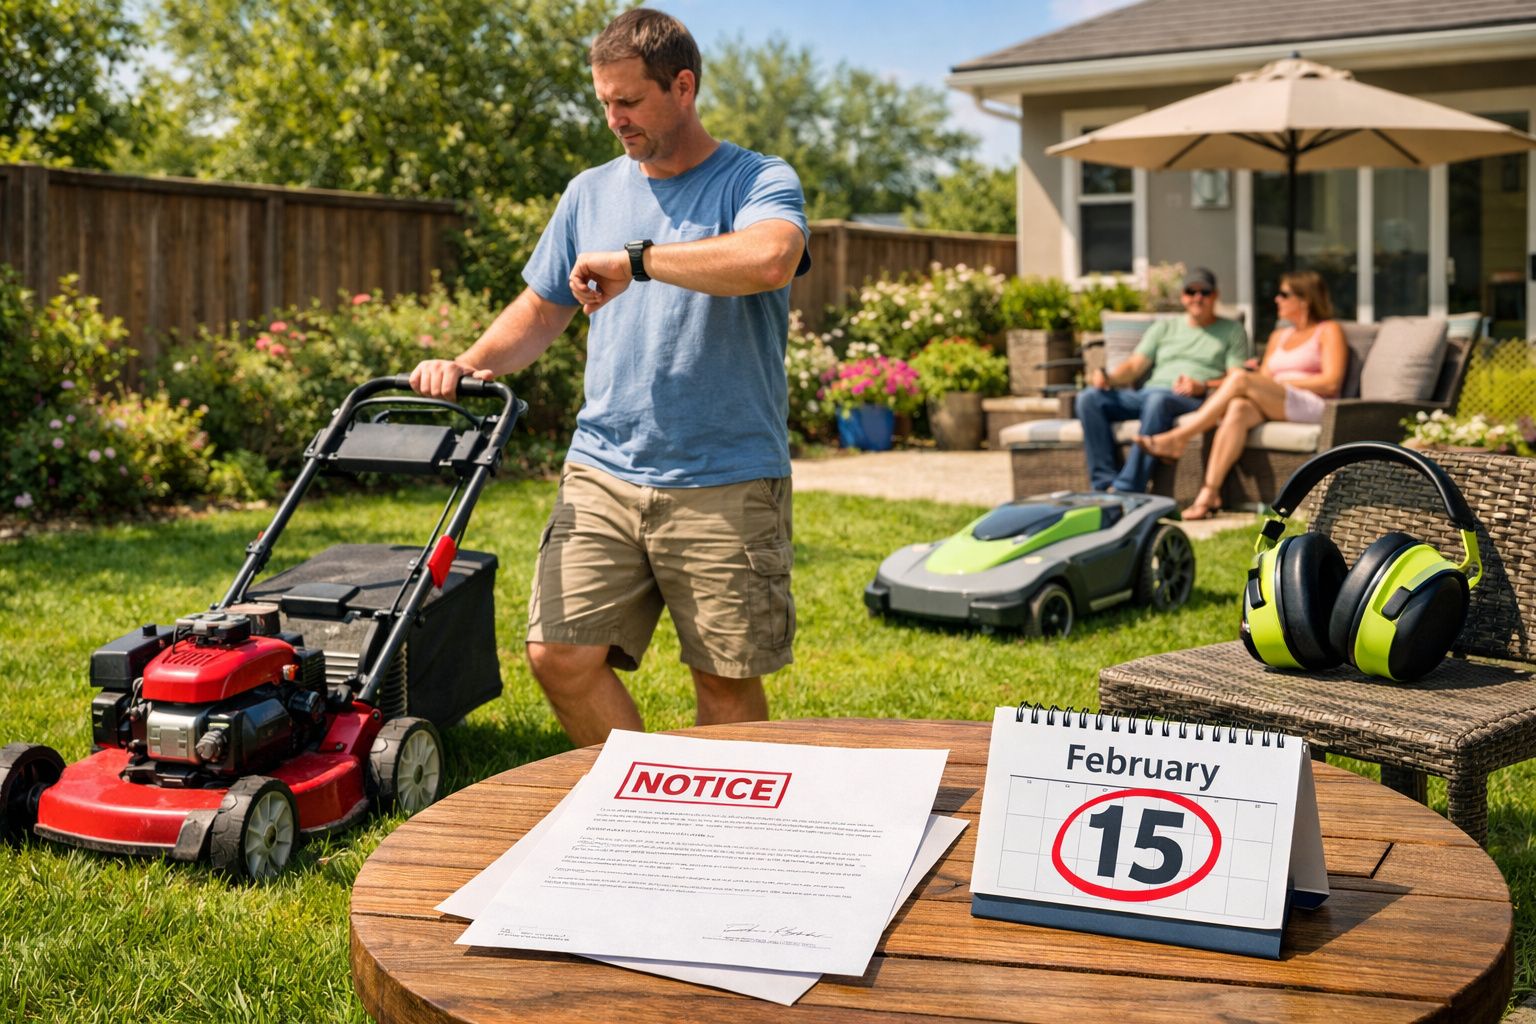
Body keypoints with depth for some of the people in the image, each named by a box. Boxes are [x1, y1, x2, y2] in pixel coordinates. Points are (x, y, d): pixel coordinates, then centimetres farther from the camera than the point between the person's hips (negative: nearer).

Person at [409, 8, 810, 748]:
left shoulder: (759, 182, -3)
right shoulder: (591, 193, 14)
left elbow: (770, 259, -26)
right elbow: (542, 308, 22)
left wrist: (636, 259, -19)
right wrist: (468, 365, 5)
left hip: (726, 487, -4)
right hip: (602, 474, 5)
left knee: (726, 682, 2)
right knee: (559, 656, -3)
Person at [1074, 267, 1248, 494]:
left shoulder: (1232, 330, 19)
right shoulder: (1164, 328, 28)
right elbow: (1134, 366, 16)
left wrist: (1203, 386, -15)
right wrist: (1109, 377, -6)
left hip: (1195, 400, -4)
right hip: (1146, 394, 4)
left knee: (1157, 399, -40)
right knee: (1089, 397, -21)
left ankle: (1126, 489, -43)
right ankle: (1106, 483, -29)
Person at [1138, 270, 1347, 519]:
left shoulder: (1329, 331, 11)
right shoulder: (1279, 336, 30)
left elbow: (1331, 383, -4)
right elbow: (1262, 387, 20)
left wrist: (1281, 381, -6)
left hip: (1311, 406, -5)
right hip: (1273, 408, 5)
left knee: (1240, 379, -28)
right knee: (1238, 409, -32)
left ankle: (1177, 438, -27)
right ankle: (1209, 494, -43)